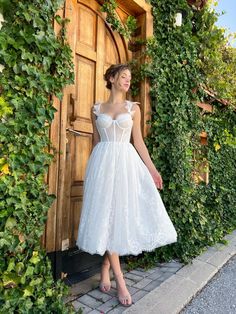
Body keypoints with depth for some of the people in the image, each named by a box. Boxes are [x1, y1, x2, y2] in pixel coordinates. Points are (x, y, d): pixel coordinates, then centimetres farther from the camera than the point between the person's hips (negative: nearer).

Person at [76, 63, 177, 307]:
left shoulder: (133, 108, 10)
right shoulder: (97, 109, 10)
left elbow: (138, 141, 8)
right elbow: (96, 142, 12)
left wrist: (152, 168, 1)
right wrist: (94, 169, 11)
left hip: (126, 162, 1)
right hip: (103, 163, 0)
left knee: (122, 214, 0)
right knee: (106, 214, -2)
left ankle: (106, 267, 21)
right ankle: (119, 279, 9)